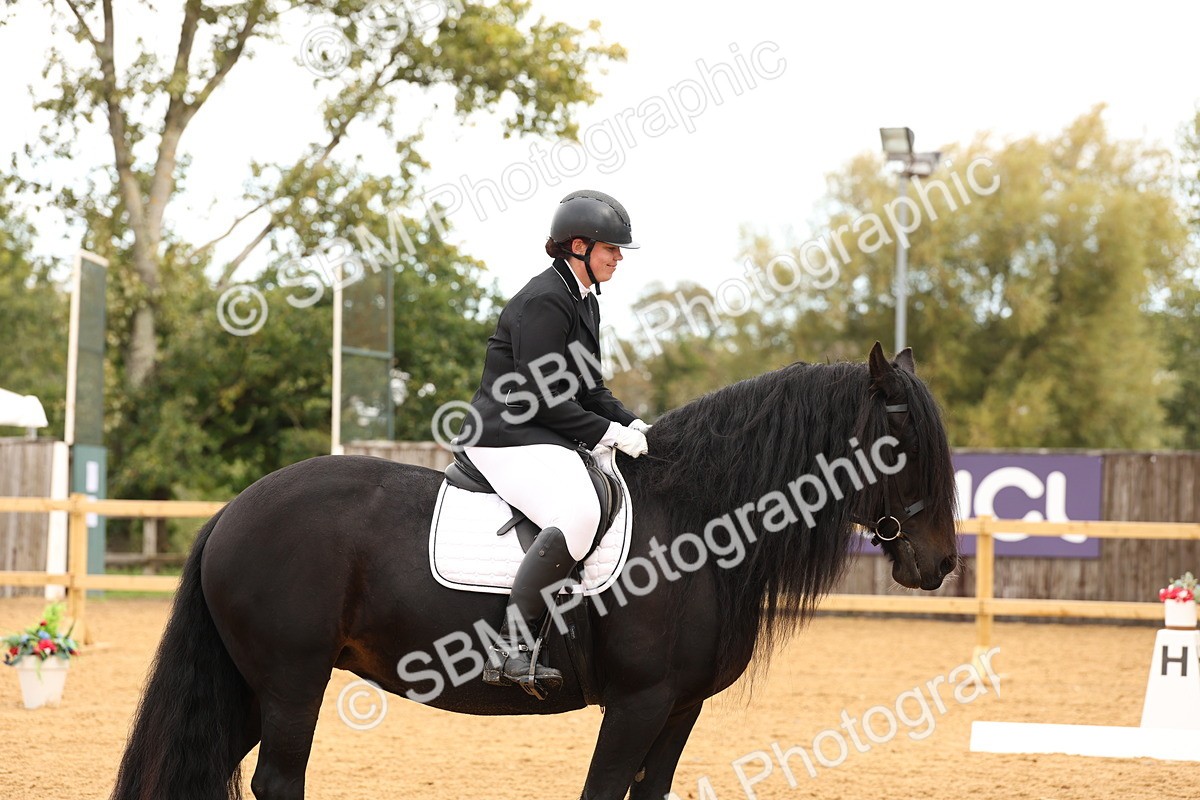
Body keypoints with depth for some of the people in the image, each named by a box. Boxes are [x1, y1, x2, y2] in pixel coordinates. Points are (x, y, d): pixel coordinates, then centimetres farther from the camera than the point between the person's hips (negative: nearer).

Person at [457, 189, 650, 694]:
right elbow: (543, 399, -20)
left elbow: (589, 390, 20)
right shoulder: (544, 301, -15)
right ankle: (512, 644, -35)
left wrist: (633, 426, 5)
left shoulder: (584, 301, 16)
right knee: (578, 514, -33)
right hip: (508, 439, -11)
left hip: (547, 440, 11)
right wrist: (610, 434, -16)